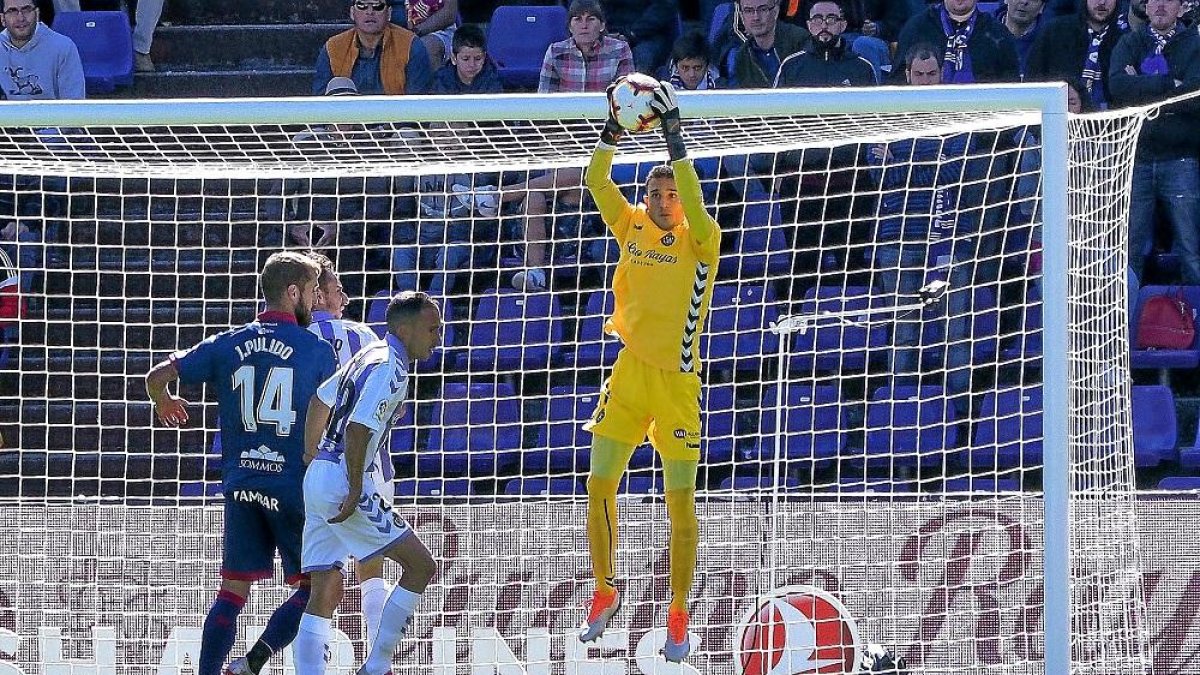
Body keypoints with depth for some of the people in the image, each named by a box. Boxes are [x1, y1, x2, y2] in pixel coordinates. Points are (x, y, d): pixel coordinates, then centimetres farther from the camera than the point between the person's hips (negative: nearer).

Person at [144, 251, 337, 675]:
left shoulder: (227, 345, 6)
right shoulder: (318, 350, -3)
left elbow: (157, 377, 6)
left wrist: (164, 403, 28)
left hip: (241, 485, 4)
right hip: (294, 486, -4)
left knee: (233, 592, 9)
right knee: (314, 587, 5)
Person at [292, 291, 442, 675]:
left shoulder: (370, 357, 17)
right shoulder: (392, 369, -13)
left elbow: (321, 399, 29)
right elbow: (358, 428, -23)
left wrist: (312, 457, 37)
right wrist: (355, 491, -21)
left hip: (318, 475, 10)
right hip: (344, 483, -10)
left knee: (325, 592, 6)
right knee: (421, 566, -5)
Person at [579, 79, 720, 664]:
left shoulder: (700, 240, -6)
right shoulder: (632, 225, 7)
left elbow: (692, 200, -24)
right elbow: (596, 181, 0)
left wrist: (673, 135, -26)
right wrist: (614, 128, -11)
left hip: (677, 382, -4)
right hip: (630, 374, 4)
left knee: (680, 502, -2)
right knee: (599, 487, 2)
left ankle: (679, 616, 7)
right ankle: (605, 592, 20)